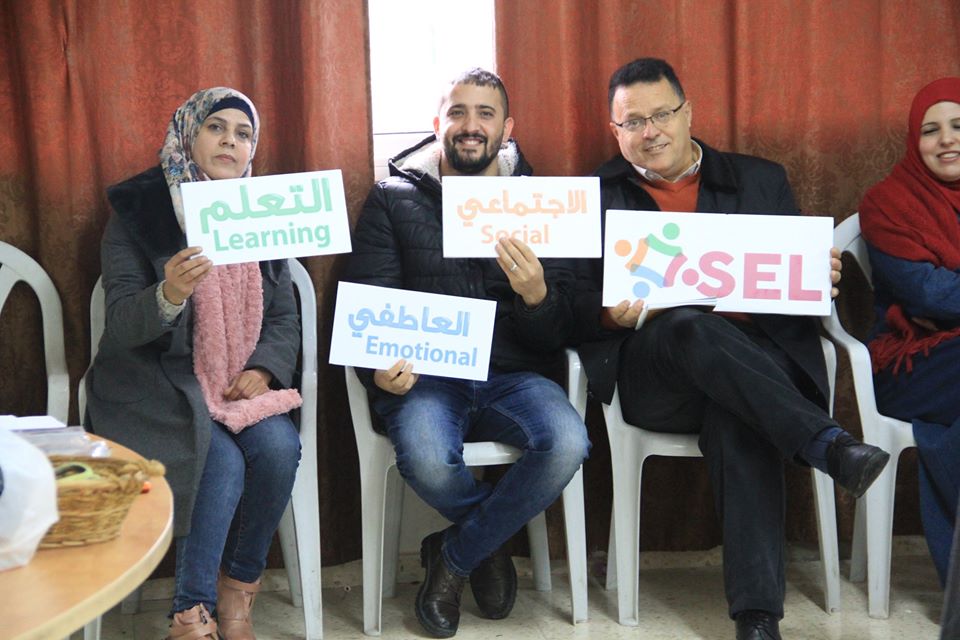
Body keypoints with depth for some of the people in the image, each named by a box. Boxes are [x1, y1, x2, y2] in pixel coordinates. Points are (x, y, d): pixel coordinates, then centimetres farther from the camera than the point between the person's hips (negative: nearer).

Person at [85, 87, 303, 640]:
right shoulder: (139, 211, -3)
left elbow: (285, 315, 10)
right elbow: (122, 324, -10)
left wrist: (263, 369, -10)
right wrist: (169, 295, -32)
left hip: (242, 381, 4)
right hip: (155, 382, -3)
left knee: (279, 447, -25)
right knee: (223, 463, -28)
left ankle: (238, 589, -3)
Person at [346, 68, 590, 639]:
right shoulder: (394, 198, 8)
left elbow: (563, 331, 3)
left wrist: (537, 295, -21)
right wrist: (381, 369, -20)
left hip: (513, 374, 2)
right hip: (426, 376, -1)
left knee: (567, 443, -30)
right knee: (426, 458, -34)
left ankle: (455, 557, -2)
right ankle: (491, 541, 4)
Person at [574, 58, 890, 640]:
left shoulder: (762, 181, 20)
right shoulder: (595, 197, 15)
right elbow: (574, 304, 8)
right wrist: (611, 314, -15)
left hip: (753, 359, 1)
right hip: (648, 370, 0)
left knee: (740, 421, -34)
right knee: (691, 327, -36)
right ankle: (826, 444, -39)